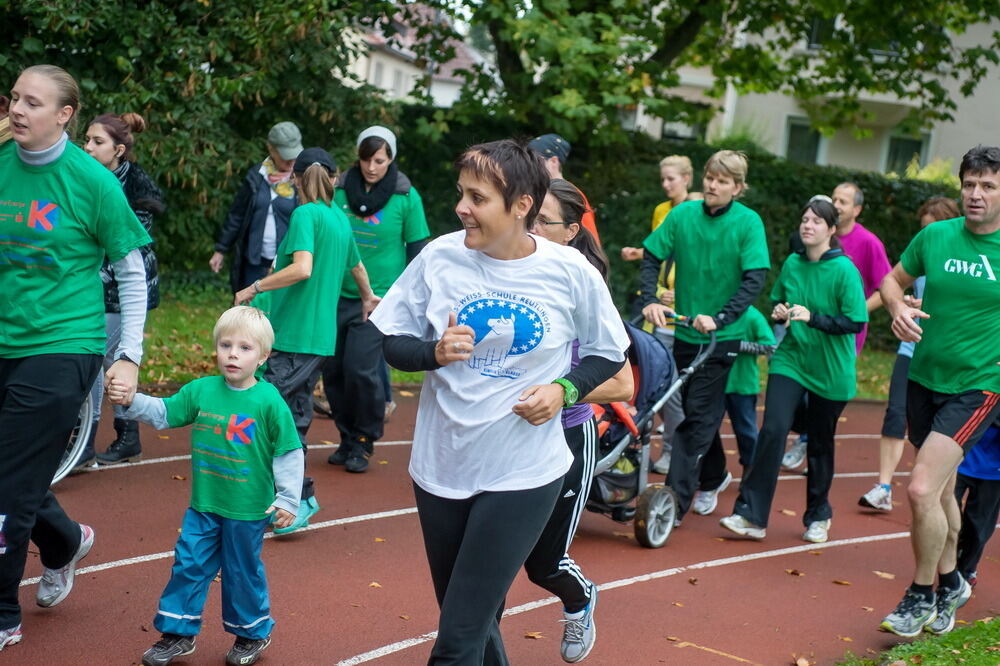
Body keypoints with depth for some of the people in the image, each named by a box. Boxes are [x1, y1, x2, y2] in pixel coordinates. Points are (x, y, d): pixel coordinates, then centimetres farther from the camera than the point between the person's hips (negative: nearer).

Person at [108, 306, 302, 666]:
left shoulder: (269, 401, -14)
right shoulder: (201, 390, -2)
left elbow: (289, 454, -9)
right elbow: (163, 413, 5)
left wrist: (288, 500, -9)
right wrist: (131, 401, -12)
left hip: (248, 511, -4)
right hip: (203, 505, 4)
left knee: (242, 572, 10)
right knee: (188, 565, 9)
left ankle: (253, 633, 32)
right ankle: (178, 633, 25)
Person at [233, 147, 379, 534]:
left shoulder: (305, 214, -9)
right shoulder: (340, 219, 14)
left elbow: (302, 268, -23)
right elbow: (356, 266, 30)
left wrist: (254, 289, -12)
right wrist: (368, 297, 49)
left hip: (296, 335, -8)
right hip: (322, 336, 8)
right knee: (295, 417, 12)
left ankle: (300, 498, -8)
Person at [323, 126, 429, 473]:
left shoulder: (406, 197, -6)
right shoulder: (340, 189, 0)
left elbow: (417, 249, 1)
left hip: (379, 297, -3)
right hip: (338, 294, 3)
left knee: (360, 368, -11)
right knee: (333, 368, 4)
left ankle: (363, 442, 8)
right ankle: (347, 438, 22)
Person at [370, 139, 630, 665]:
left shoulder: (571, 272, -9)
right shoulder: (440, 256, -6)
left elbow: (607, 352, 5)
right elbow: (393, 344, 2)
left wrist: (564, 389, -13)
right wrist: (434, 351, -19)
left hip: (523, 475, -3)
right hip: (441, 467, 3)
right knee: (474, 621, 19)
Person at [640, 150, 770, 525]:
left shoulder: (748, 223, -11)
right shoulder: (683, 214, -3)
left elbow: (755, 279, -16)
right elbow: (651, 257, 1)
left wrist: (719, 318, -26)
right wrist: (650, 301, -14)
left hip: (721, 338, -4)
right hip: (685, 331, 4)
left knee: (698, 418, -5)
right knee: (700, 413, 17)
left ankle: (675, 501, -5)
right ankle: (713, 476, 39)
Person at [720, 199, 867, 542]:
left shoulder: (844, 270, -11)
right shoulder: (791, 264, 3)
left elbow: (855, 323, -15)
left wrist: (812, 317, -25)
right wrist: (779, 313, -4)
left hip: (830, 371, -3)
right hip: (789, 359, 3)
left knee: (820, 443, 10)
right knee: (773, 430, -13)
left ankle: (818, 516, 29)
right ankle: (751, 515, -11)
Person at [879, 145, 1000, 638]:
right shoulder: (935, 236, -2)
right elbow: (893, 280, 13)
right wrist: (898, 308, -9)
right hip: (924, 379, 4)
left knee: (922, 489, -17)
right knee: (941, 489, 19)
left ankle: (921, 595, 5)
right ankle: (950, 583, 41)